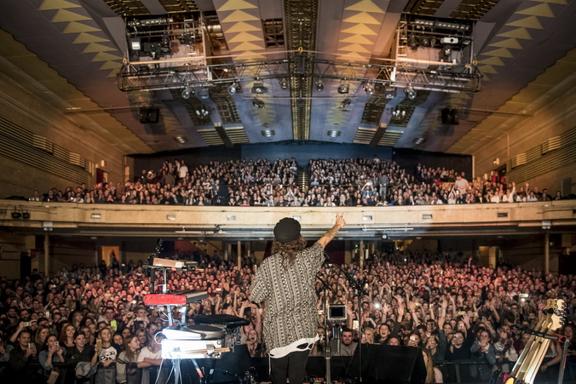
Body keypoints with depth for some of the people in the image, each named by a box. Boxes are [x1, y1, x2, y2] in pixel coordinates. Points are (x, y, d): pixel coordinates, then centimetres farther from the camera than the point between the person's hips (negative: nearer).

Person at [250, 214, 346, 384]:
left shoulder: (268, 264, -14)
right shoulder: (307, 258, -6)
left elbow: (255, 297, -9)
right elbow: (324, 240, 13)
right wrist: (337, 226, 31)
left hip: (279, 330, -2)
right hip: (304, 329, 2)